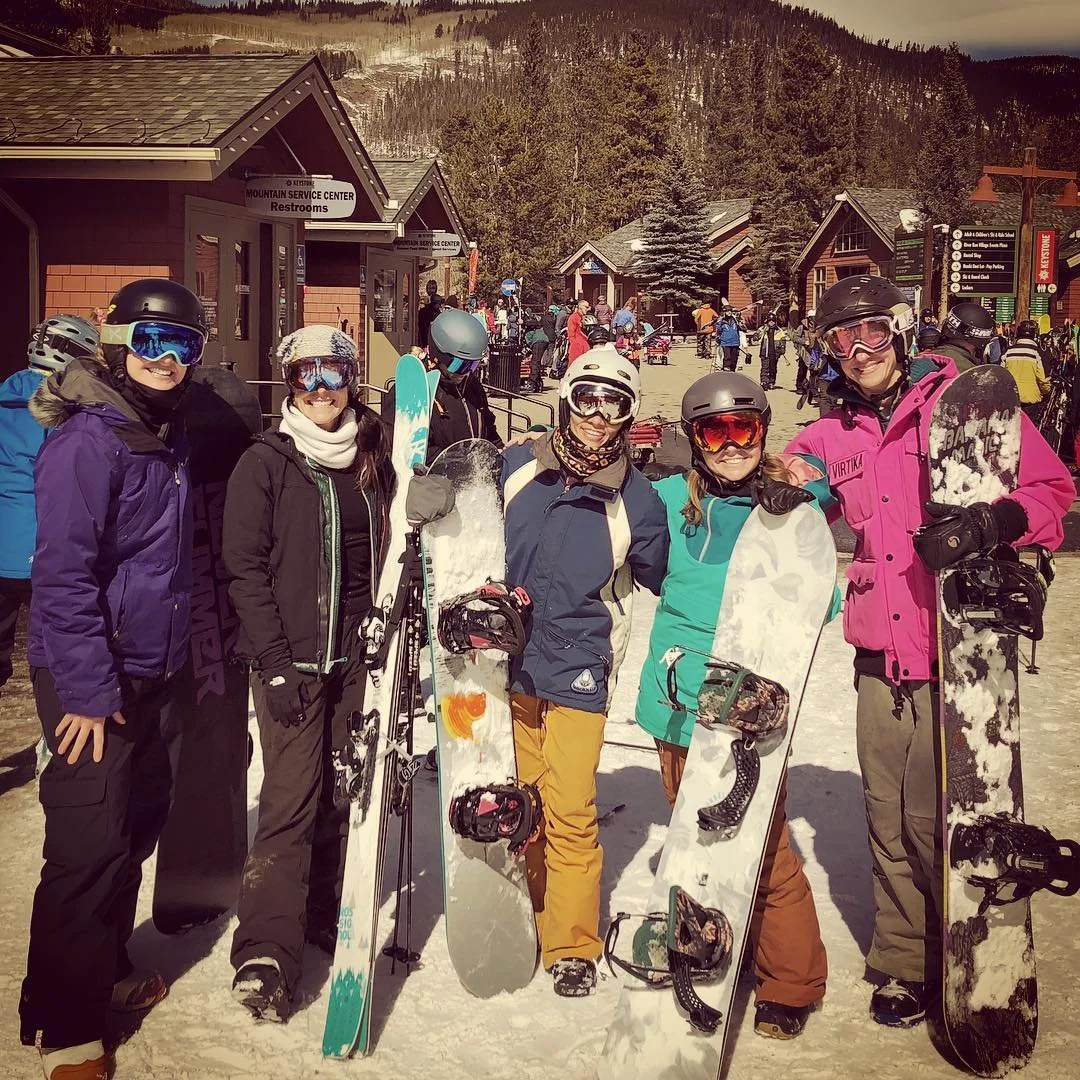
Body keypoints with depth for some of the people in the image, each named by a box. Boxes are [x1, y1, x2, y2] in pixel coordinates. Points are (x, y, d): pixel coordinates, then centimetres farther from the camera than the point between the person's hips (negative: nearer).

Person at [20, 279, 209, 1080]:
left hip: (156, 671, 9)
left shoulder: (166, 438, 10)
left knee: (136, 828, 17)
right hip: (93, 681, -8)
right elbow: (65, 573, -21)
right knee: (90, 846, -6)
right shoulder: (88, 439, -16)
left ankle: (106, 970, 34)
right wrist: (88, 691, -22)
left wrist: (193, 653, 16)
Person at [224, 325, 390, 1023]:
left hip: (354, 653, 5)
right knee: (292, 800, -10)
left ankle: (324, 913, 26)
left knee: (341, 793, 9)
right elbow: (245, 567, -7)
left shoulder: (372, 461, 11)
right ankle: (265, 956, -6)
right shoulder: (266, 463, -3)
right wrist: (277, 663, -12)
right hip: (290, 658, -4)